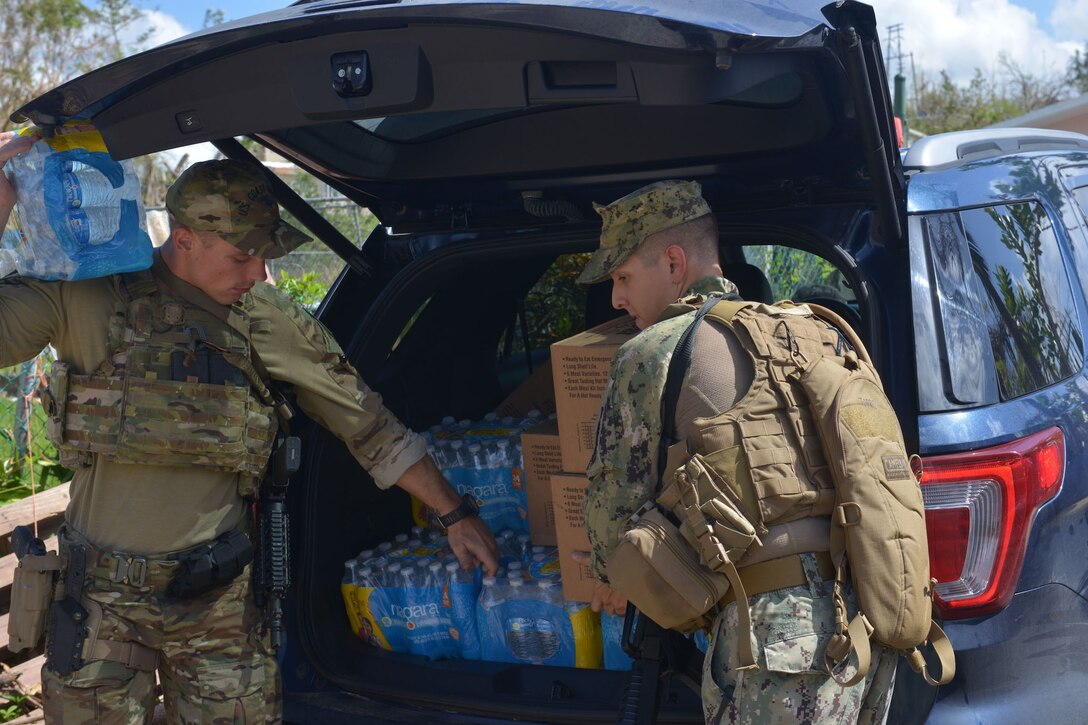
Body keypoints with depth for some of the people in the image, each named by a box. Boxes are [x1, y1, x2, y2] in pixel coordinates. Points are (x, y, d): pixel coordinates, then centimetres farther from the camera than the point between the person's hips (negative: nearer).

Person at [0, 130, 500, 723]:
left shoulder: (274, 325, 0)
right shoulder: (87, 296, -5)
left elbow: (370, 428, 7)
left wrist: (455, 514, 8)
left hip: (217, 600, 1)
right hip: (99, 593, -1)